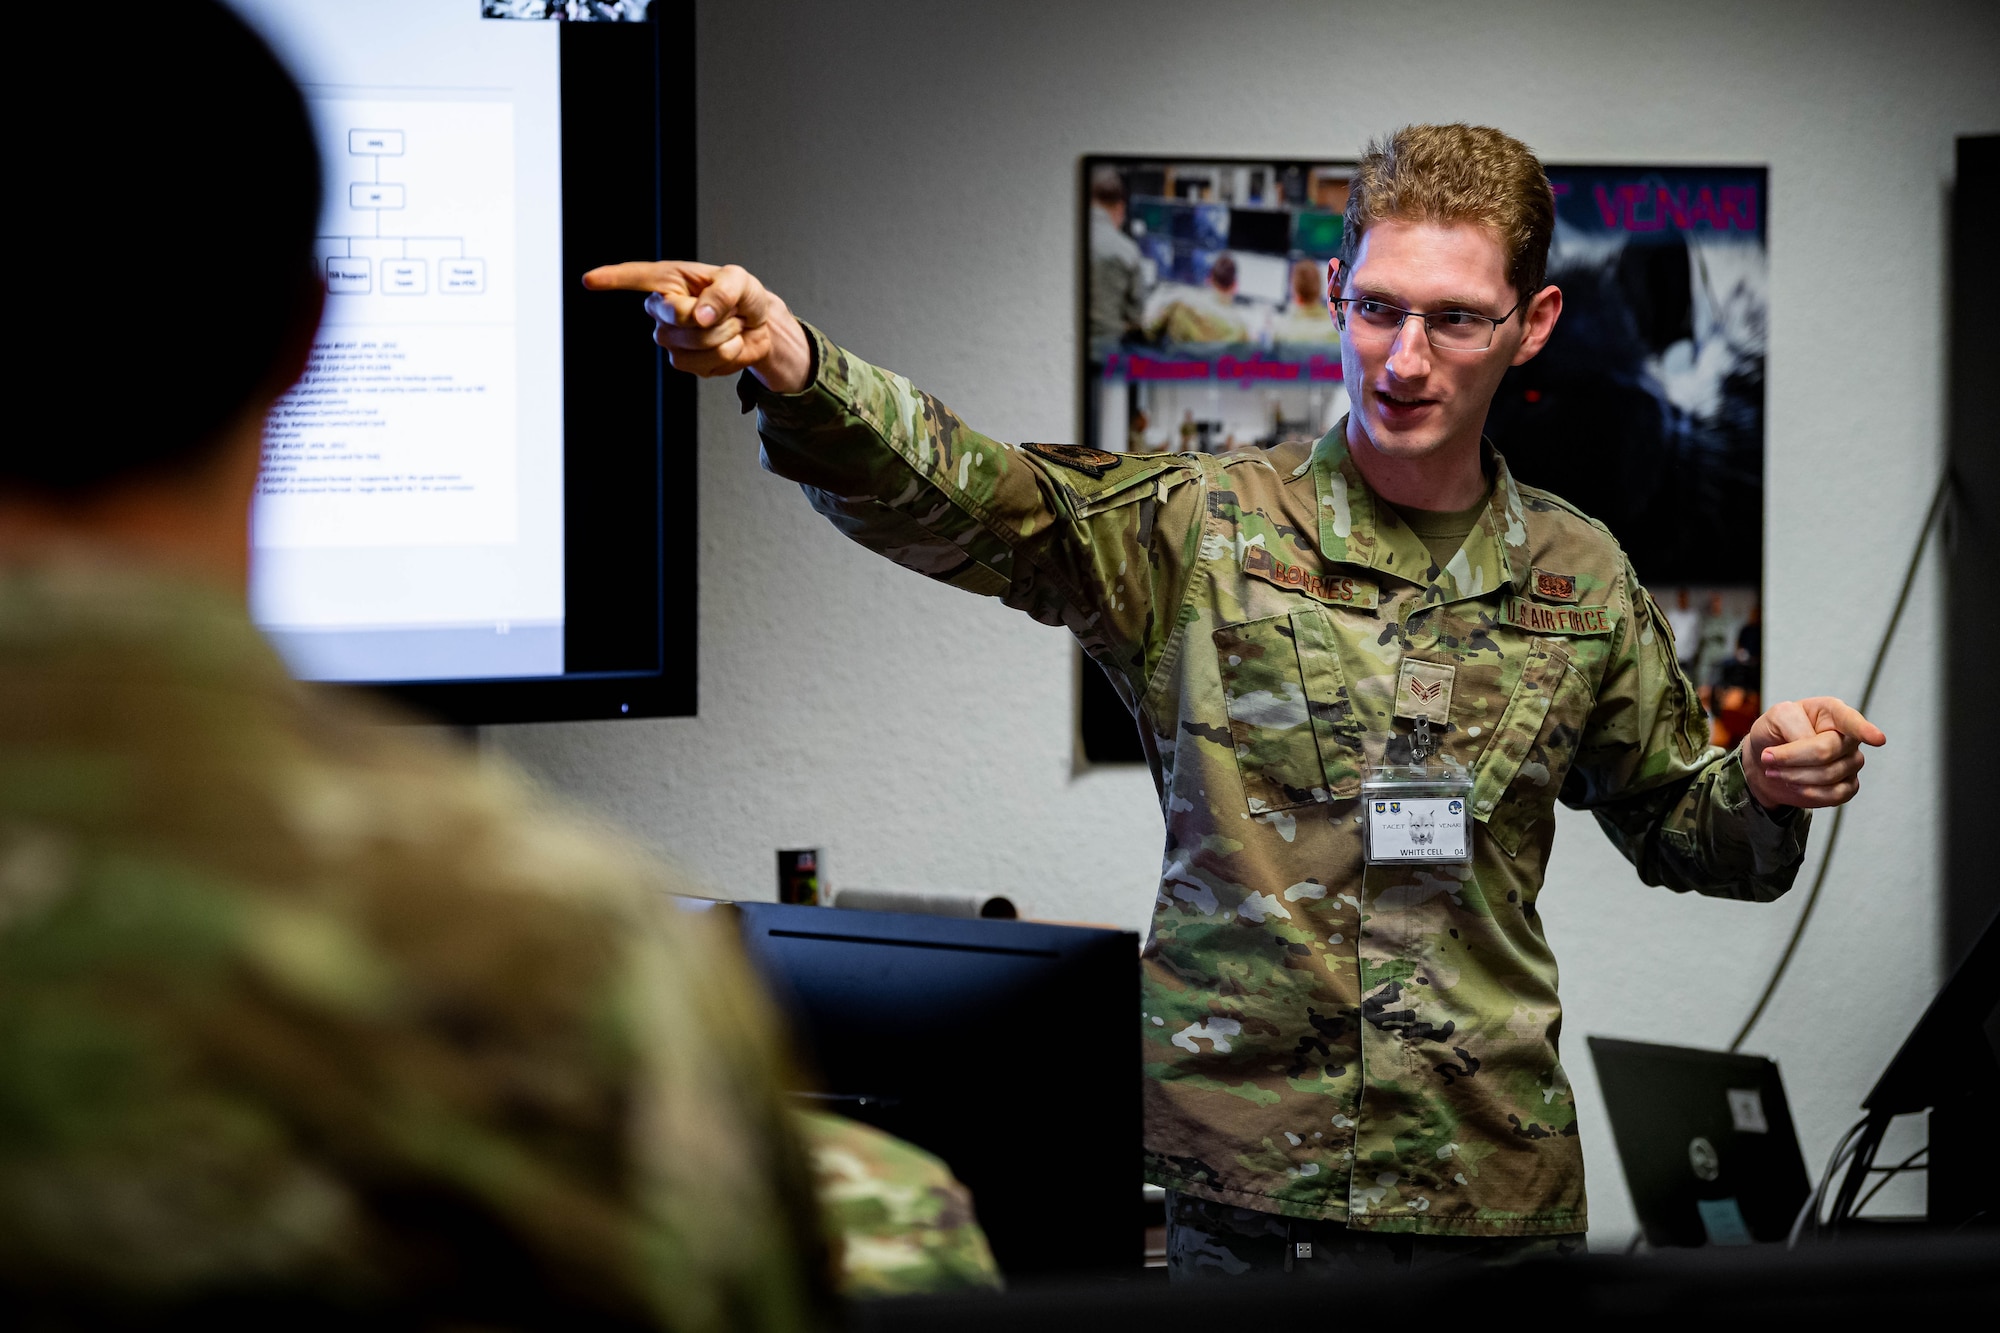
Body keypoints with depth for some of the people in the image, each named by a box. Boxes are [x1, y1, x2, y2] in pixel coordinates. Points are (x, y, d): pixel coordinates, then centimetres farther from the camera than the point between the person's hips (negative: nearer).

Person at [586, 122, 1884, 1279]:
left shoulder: (1580, 582, 8)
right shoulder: (1194, 532, -2)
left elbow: (1675, 827, 21)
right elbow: (955, 495, -19)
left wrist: (1767, 788, -2)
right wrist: (792, 368, -38)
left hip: (1497, 1197, 2)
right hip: (1238, 1197, -2)